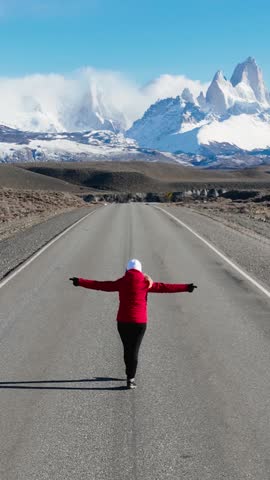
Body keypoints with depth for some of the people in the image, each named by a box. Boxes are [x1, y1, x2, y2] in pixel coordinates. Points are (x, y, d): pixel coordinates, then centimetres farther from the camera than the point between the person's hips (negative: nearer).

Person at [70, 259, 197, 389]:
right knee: (134, 350, 3)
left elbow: (101, 285, 1)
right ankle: (131, 379, -2)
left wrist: (80, 282, 8)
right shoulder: (146, 283, -2)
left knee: (127, 348, 15)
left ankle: (130, 375, 26)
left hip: (123, 321, 1)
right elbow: (164, 287, -2)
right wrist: (186, 287, 3)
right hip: (140, 321, -1)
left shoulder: (121, 282, 0)